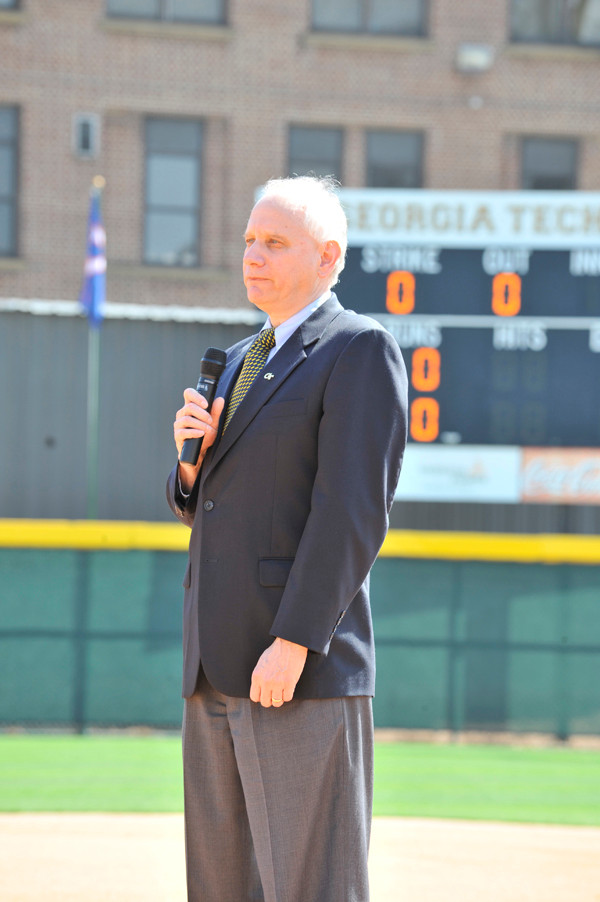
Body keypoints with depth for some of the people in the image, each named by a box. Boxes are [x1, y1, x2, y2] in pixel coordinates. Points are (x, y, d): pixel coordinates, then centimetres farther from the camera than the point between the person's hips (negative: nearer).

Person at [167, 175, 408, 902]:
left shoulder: (361, 351, -7)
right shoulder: (242, 361, 20)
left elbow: (353, 510, -16)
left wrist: (292, 644, -22)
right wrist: (194, 454, 1)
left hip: (305, 671, -9)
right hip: (218, 669, 9)